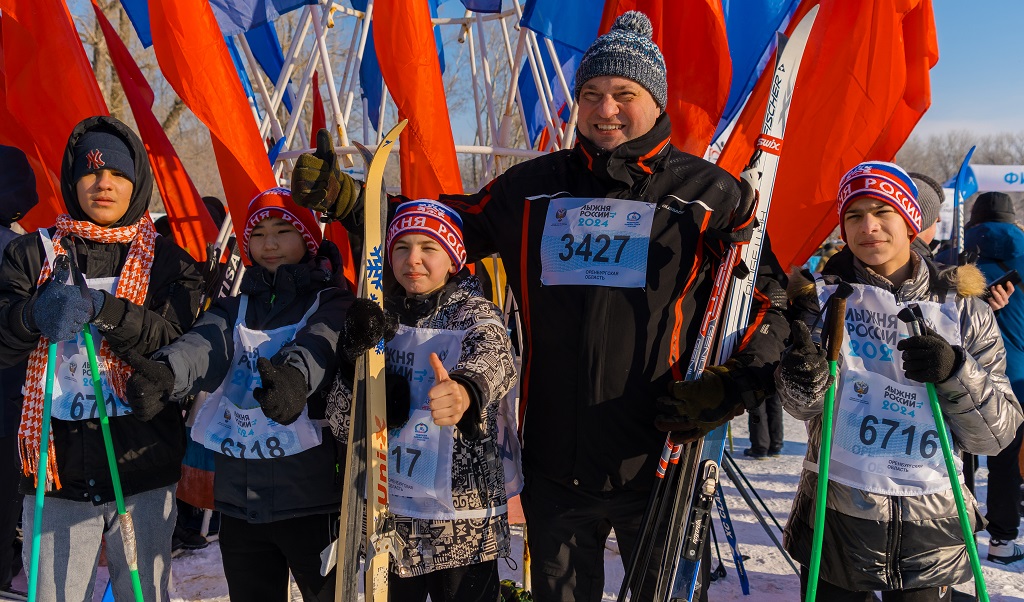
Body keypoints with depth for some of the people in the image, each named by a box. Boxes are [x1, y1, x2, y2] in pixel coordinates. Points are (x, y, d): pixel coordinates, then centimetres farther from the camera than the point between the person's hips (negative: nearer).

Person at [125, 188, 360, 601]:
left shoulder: (330, 301, 0)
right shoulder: (237, 302, 12)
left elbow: (317, 348, -23)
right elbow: (207, 344, -10)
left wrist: (293, 378, -47)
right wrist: (165, 375, -34)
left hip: (310, 497, -4)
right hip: (238, 497, 5)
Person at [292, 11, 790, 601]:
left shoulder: (709, 192, -1)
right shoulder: (534, 187, 7)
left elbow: (770, 296, 1)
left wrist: (737, 385, -13)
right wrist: (345, 198, 5)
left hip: (660, 463, -2)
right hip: (556, 468, 3)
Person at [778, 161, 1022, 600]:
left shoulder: (963, 308, 2)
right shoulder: (826, 294, 1)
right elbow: (802, 405, -12)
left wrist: (956, 373, -20)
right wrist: (805, 379, -34)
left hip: (930, 530, 1)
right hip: (836, 519, 0)